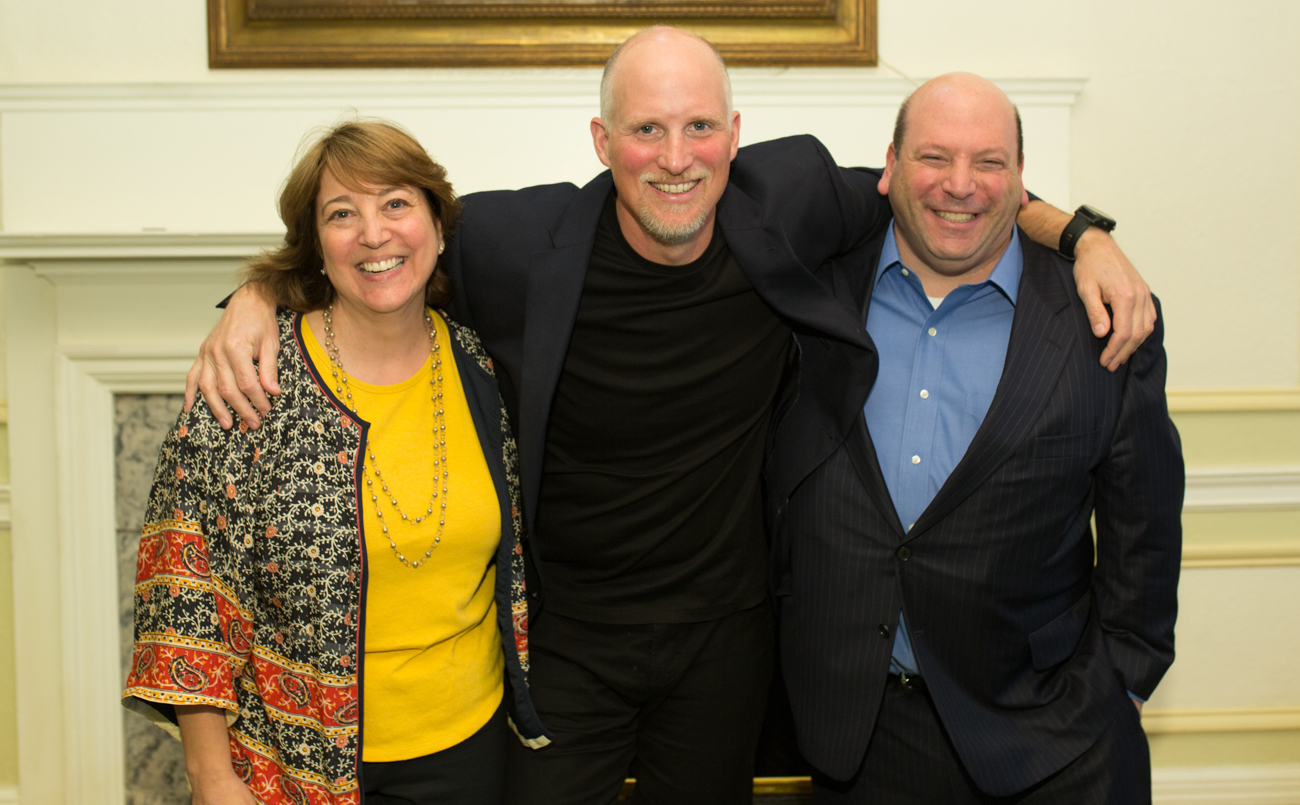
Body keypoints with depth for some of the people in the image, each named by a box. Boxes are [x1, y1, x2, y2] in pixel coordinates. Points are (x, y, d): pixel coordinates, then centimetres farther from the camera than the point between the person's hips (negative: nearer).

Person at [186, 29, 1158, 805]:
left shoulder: (785, 199, -12)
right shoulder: (521, 241, -19)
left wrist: (1086, 235, -6)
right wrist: (255, 297, -19)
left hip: (725, 637, 3)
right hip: (567, 639, -2)